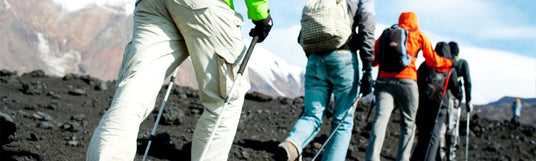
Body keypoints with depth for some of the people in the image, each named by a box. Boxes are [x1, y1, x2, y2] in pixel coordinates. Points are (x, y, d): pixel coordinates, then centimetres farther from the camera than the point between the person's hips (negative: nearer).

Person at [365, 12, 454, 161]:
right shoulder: (419, 36, 15)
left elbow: (373, 60, 18)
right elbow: (433, 61, 16)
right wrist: (449, 63, 33)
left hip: (383, 80, 2)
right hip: (407, 81, -2)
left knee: (380, 117, -12)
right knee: (408, 123, 11)